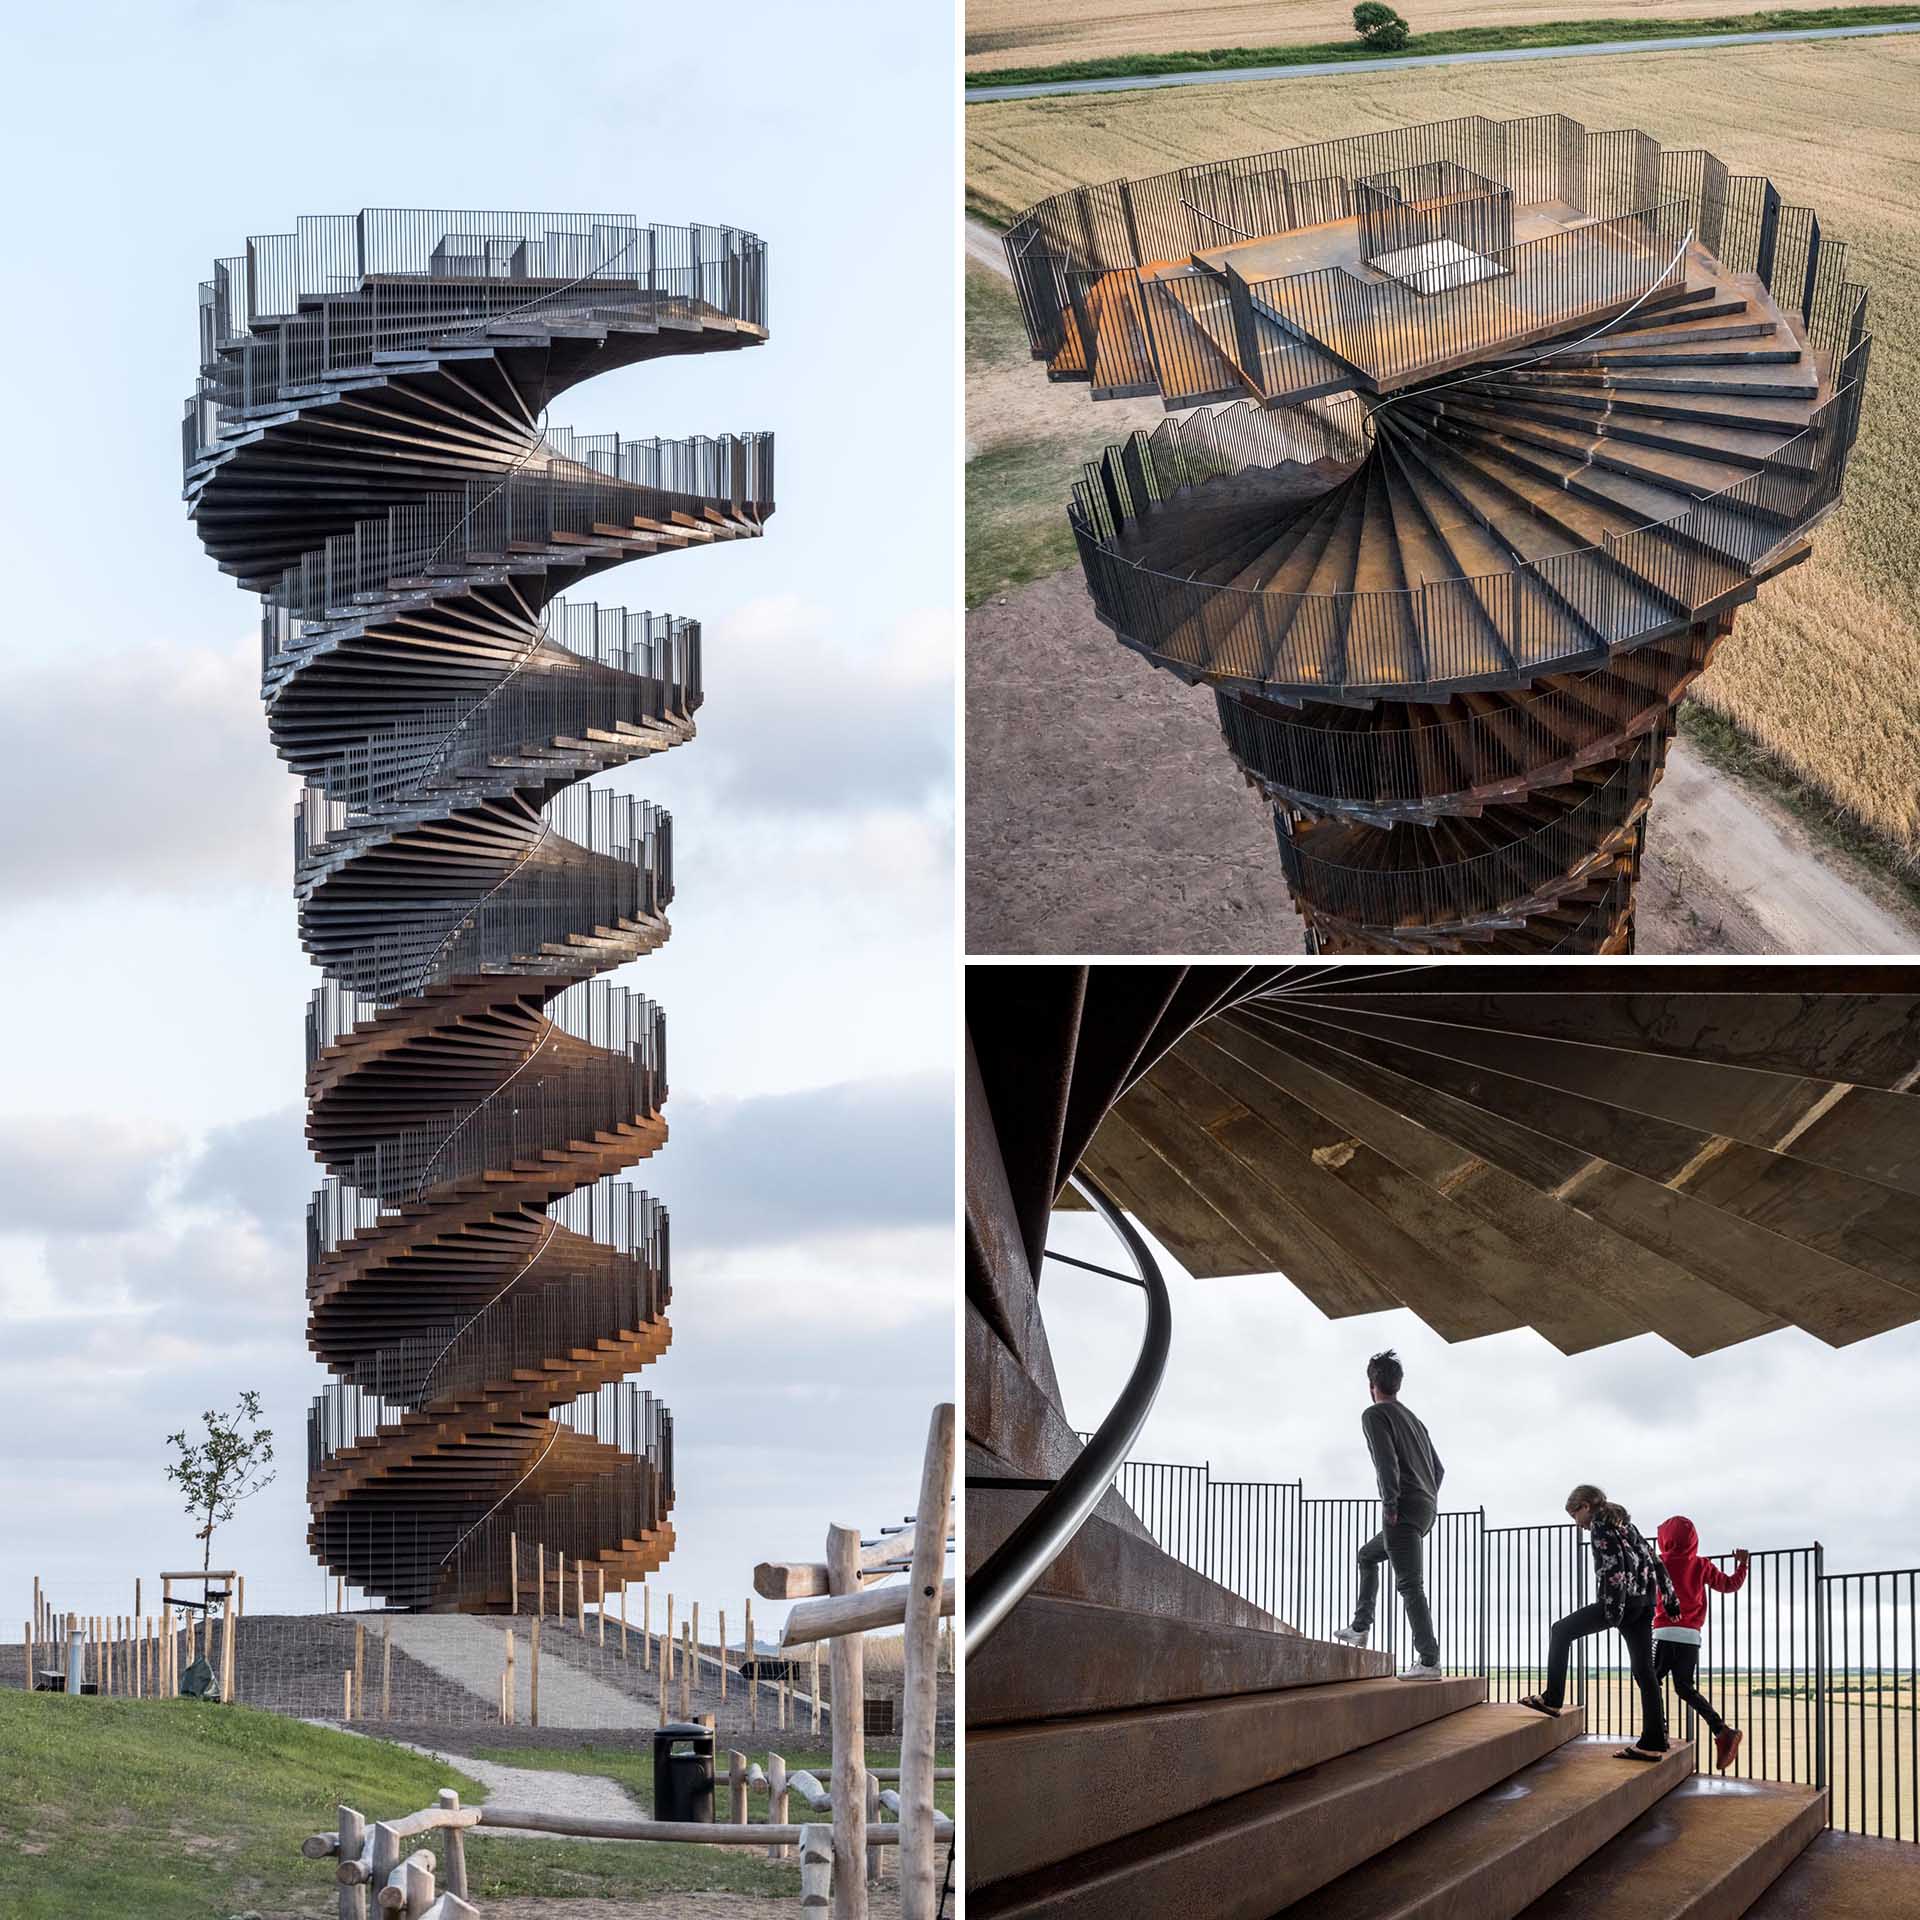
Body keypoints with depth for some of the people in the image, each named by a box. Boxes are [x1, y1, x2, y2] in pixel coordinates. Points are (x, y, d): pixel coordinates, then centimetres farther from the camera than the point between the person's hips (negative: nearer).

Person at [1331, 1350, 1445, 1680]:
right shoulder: (1414, 1420, 23)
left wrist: (1390, 1503, -18)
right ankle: (1360, 1628, 24)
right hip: (1427, 1510, 9)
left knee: (1410, 1584, -13)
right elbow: (1438, 1468, 24)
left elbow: (1386, 1460, -17)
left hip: (1404, 1509, -9)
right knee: (1367, 1555, 27)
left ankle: (1429, 1661, -21)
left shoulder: (1375, 1414, -2)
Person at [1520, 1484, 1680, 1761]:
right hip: (1644, 1602, 8)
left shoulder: (1600, 1524, -2)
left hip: (1622, 1599, -8)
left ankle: (1552, 1699, 6)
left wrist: (1613, 1609, -18)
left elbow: (1614, 1564, -15)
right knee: (1644, 1671, 3)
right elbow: (1653, 1559, 22)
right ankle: (1653, 1742, -4)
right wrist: (1670, 1599, 22)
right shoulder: (1624, 1523, 24)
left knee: (1562, 1631, 8)